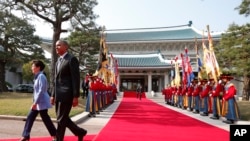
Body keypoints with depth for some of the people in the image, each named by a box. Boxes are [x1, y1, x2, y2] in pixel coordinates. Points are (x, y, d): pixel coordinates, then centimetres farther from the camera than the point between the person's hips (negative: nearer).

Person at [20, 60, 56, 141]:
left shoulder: (41, 76, -16)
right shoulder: (37, 77, 14)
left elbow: (41, 91, -23)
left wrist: (35, 103, -22)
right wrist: (34, 102, 21)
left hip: (41, 102, -10)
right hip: (37, 102, 10)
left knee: (45, 119, 0)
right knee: (30, 118, 9)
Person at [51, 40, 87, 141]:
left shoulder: (72, 59, -7)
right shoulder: (58, 61, 19)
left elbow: (76, 79, -13)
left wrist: (75, 96, -17)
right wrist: (53, 95, 17)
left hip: (66, 95, -9)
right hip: (58, 95, 9)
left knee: (61, 120, -2)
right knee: (63, 118, 14)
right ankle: (80, 132, 30)